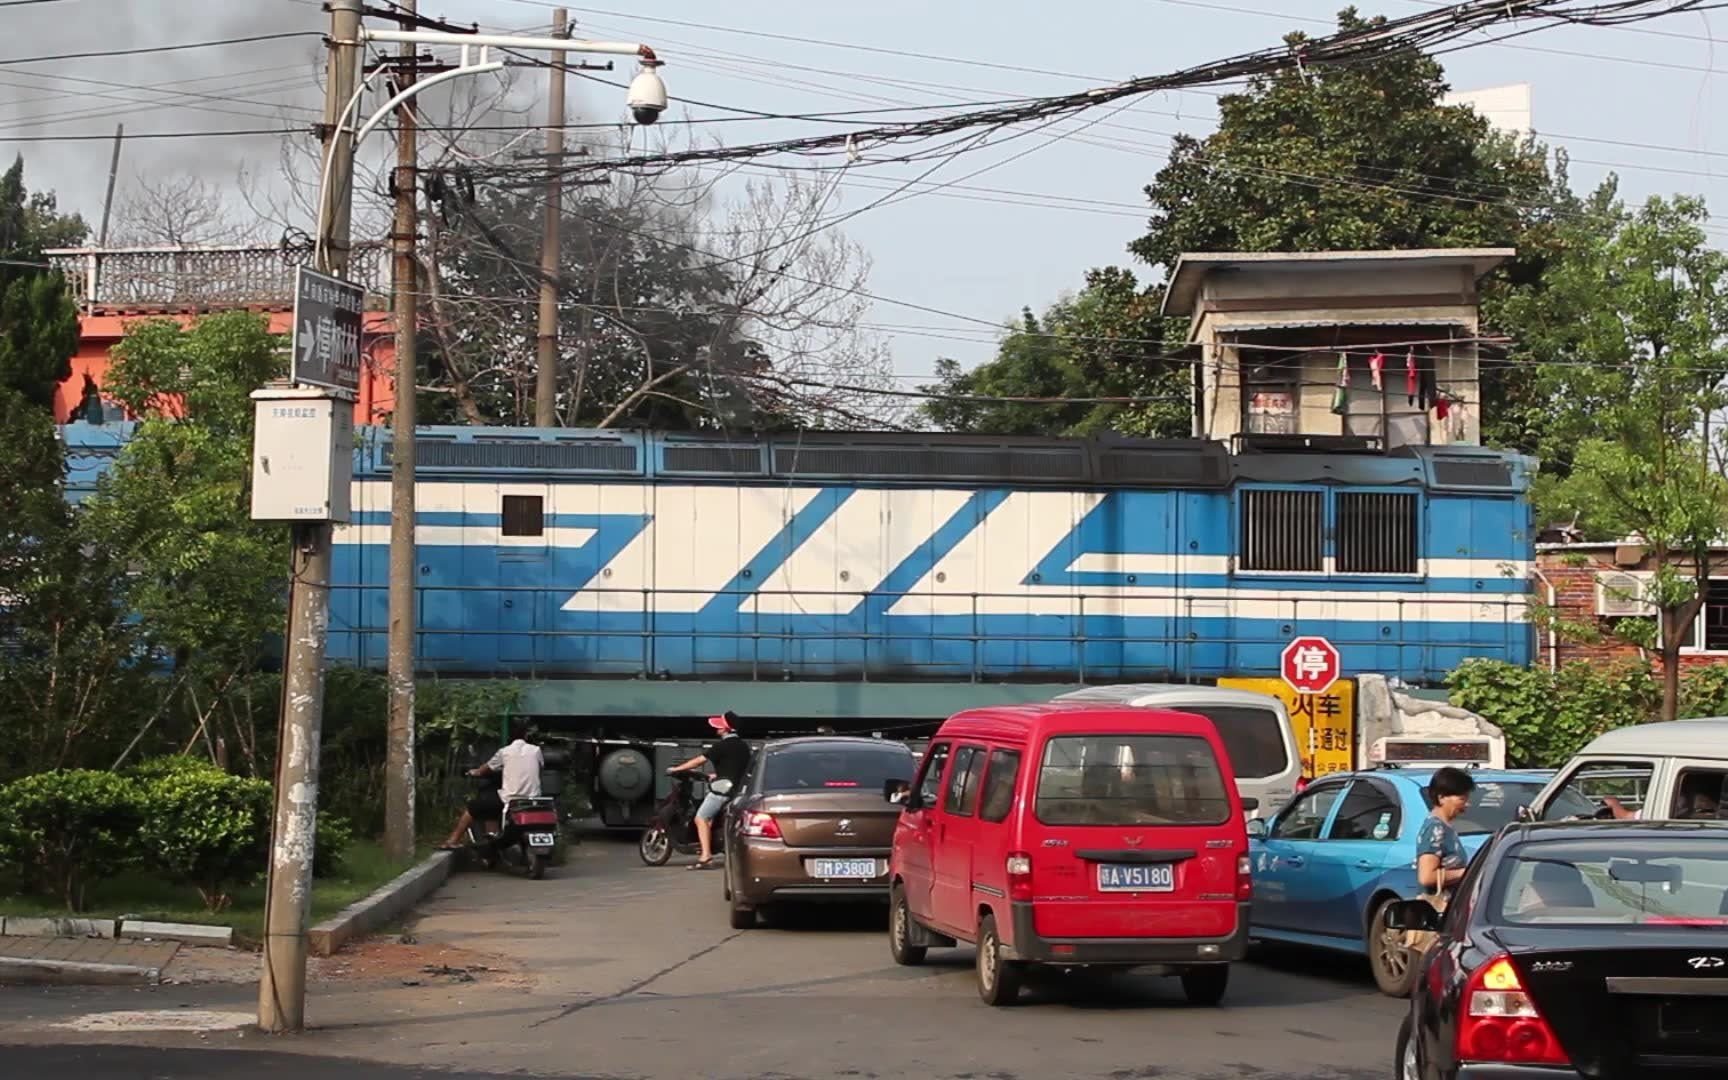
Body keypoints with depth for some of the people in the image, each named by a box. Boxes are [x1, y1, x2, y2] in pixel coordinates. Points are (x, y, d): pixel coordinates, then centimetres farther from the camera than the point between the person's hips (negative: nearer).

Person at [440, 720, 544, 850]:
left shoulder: (504, 752, 1)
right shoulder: (536, 751, 5)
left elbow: (486, 769, 16)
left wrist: (474, 772, 39)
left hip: (509, 800, -3)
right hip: (532, 801, 3)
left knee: (472, 808, 14)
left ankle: (453, 841, 12)